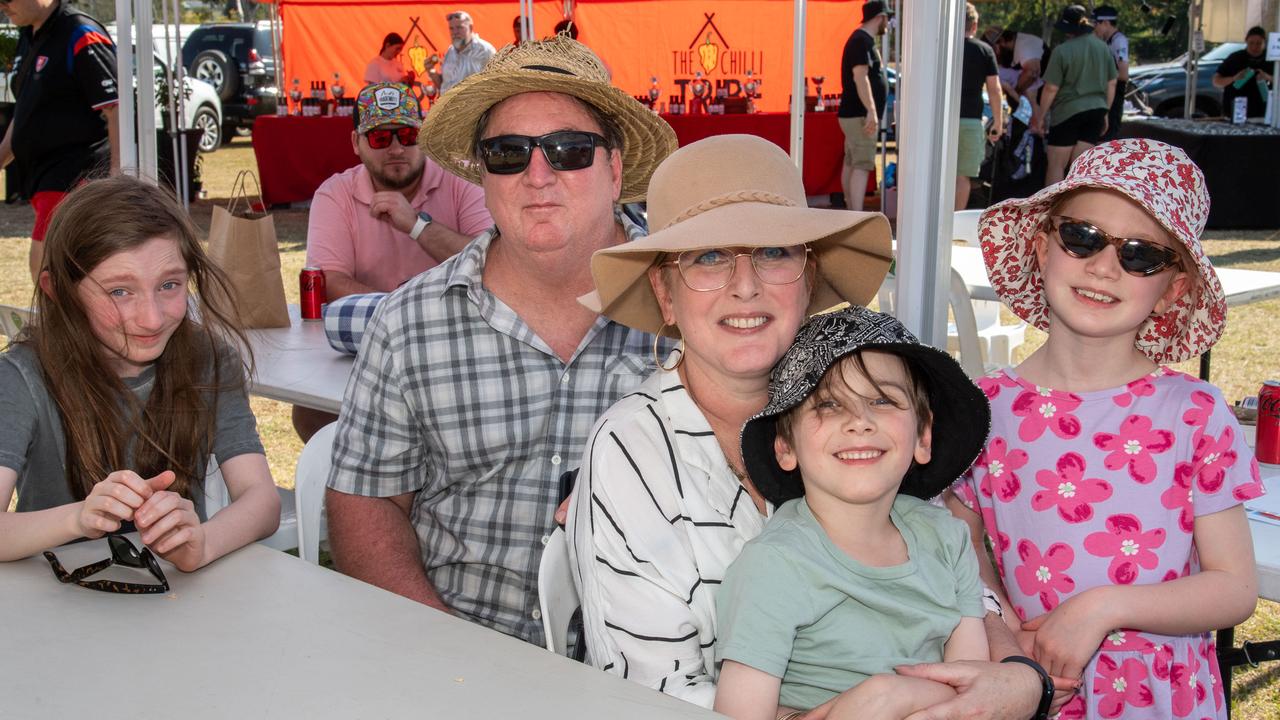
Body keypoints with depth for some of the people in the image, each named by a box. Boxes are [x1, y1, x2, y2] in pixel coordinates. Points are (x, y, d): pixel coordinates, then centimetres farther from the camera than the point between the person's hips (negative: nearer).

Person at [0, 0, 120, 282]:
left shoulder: (82, 37, -14)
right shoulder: (27, 37, 16)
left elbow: (117, 110, -19)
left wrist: (117, 174, -25)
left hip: (75, 174, -9)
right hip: (43, 175, 9)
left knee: (42, 259, -17)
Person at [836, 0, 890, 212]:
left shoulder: (862, 40, 17)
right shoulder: (863, 41, -15)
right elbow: (860, 77, -26)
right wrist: (871, 111, -33)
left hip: (853, 114, 11)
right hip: (860, 115, -11)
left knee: (851, 163, 14)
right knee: (862, 165, -15)